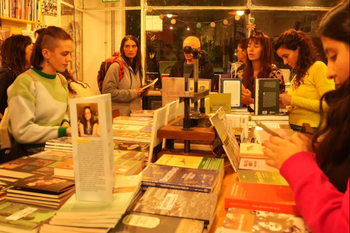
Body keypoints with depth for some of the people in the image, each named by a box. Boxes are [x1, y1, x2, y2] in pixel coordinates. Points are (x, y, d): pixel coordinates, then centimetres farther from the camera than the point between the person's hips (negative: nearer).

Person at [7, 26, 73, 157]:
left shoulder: (61, 80, 7)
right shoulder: (25, 82, -14)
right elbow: (22, 131, -19)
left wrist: (65, 122, 0)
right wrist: (63, 131, -19)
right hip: (30, 153, -6)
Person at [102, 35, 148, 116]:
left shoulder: (138, 68, 11)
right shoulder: (116, 66, -12)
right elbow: (108, 91, -18)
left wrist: (143, 90, -1)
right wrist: (132, 93, -17)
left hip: (136, 112, 6)